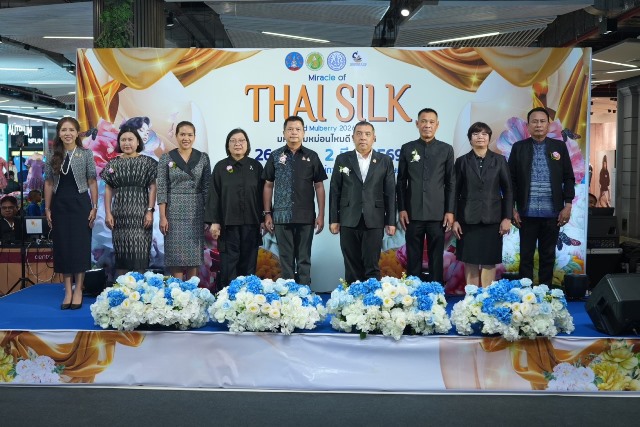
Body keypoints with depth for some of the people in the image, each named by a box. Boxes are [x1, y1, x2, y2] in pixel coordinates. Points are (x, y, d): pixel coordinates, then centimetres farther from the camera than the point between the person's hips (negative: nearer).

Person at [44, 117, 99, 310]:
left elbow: (92, 182, -1)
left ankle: (78, 289, 11)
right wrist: (47, 208, 5)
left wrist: (94, 207, -5)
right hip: (59, 205, 3)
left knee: (80, 246, 0)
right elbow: (49, 183, 8)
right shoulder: (53, 156, 5)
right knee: (62, 246, 4)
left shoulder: (86, 154, -2)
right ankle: (68, 290, 13)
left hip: (80, 203, -2)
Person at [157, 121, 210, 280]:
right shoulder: (166, 158, 0)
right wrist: (162, 216, -8)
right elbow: (162, 189, -3)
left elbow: (206, 187, 5)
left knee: (194, 252, 5)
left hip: (196, 211, 2)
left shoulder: (203, 158, 4)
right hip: (174, 211, -1)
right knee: (176, 253, -1)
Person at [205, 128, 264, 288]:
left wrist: (264, 219, 0)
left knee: (249, 261, 5)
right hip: (228, 222, -1)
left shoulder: (256, 166, 8)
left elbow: (263, 194, 6)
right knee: (229, 261, 1)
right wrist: (214, 221, -6)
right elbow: (214, 196, 1)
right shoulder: (221, 167, 5)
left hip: (251, 222, 1)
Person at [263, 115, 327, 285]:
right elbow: (268, 185, 8)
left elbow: (319, 186, 5)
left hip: (306, 216, 0)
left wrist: (321, 214, -1)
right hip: (282, 216, 1)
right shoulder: (275, 156, 6)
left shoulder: (312, 156, 4)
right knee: (286, 258, 7)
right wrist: (267, 214, 2)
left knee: (304, 258, 5)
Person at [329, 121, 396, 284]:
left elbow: (390, 193, 4)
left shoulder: (385, 161, 6)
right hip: (349, 221, 1)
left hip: (374, 221, -1)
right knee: (351, 266, 6)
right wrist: (333, 219, 0)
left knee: (372, 266, 0)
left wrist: (391, 221, 0)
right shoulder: (342, 159, 6)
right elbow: (335, 191, 4)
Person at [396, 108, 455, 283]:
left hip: (437, 214, 0)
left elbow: (451, 183, 4)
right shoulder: (407, 148, 6)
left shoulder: (446, 149, 5)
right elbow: (401, 182, 6)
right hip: (413, 213, 0)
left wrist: (450, 211, -1)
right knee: (413, 258, 5)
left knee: (436, 259, 5)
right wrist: (401, 209, 0)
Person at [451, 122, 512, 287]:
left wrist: (507, 217, -3)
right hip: (468, 219, 0)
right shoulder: (462, 161, 4)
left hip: (492, 219, 0)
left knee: (489, 261, 4)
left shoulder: (499, 160, 5)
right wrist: (454, 219, -3)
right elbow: (455, 192, 3)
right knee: (470, 261, 4)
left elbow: (508, 190, 4)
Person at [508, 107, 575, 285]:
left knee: (548, 255, 10)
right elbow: (511, 180, 1)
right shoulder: (518, 147, 3)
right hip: (527, 212, -1)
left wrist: (567, 205, -2)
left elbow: (569, 178, 5)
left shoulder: (559, 147, 5)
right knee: (526, 255, 6)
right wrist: (512, 208, -3)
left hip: (552, 213, 1)